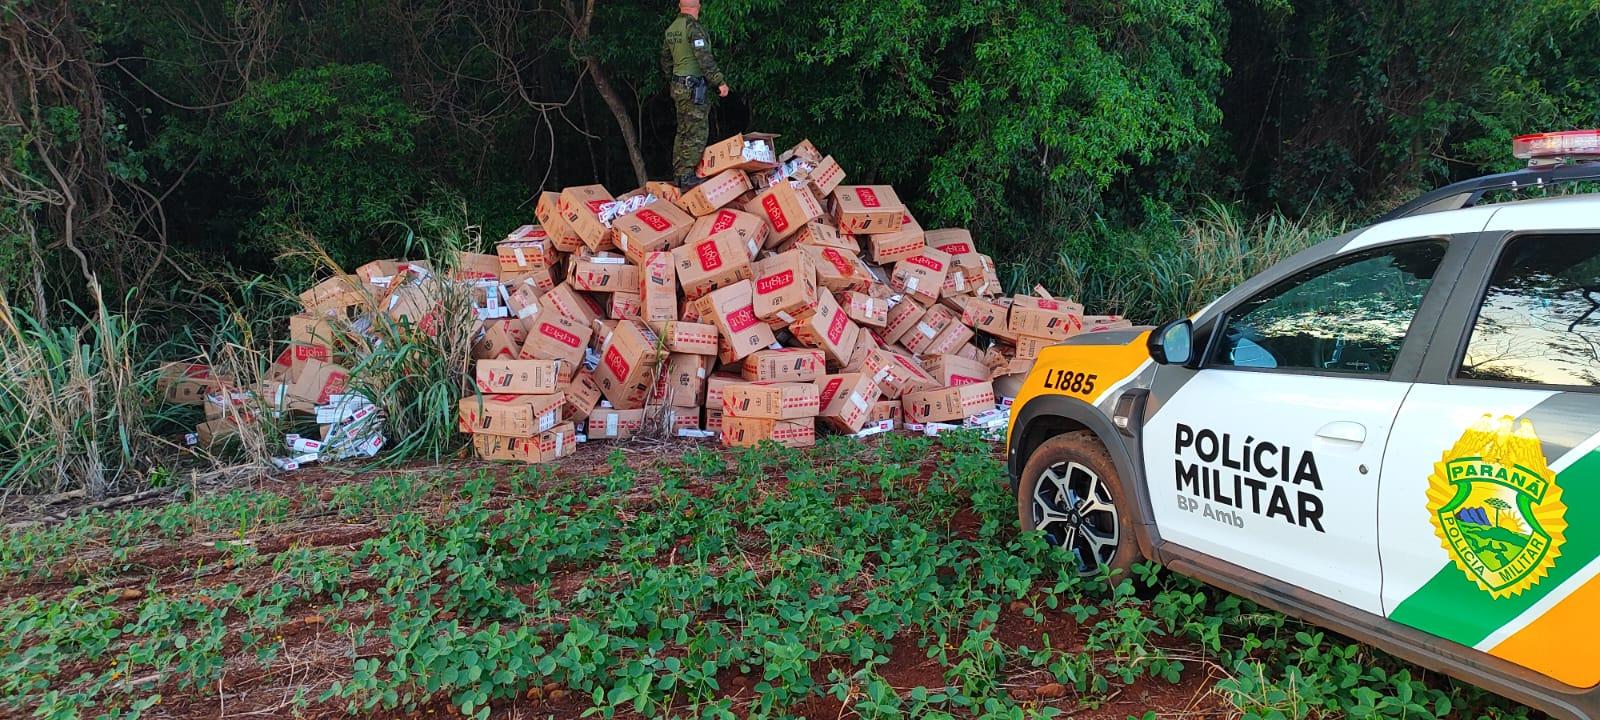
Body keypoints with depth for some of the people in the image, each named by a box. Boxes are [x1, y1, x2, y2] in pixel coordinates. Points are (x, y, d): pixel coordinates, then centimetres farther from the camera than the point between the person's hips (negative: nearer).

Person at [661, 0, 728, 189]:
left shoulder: (671, 29, 12)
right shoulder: (693, 27, -14)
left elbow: (665, 61, 20)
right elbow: (705, 59, -20)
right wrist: (720, 82, -17)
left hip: (678, 86, 9)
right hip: (693, 86, -9)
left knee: (683, 132, 15)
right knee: (697, 132, -7)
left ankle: (679, 174, 18)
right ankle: (688, 176, -9)